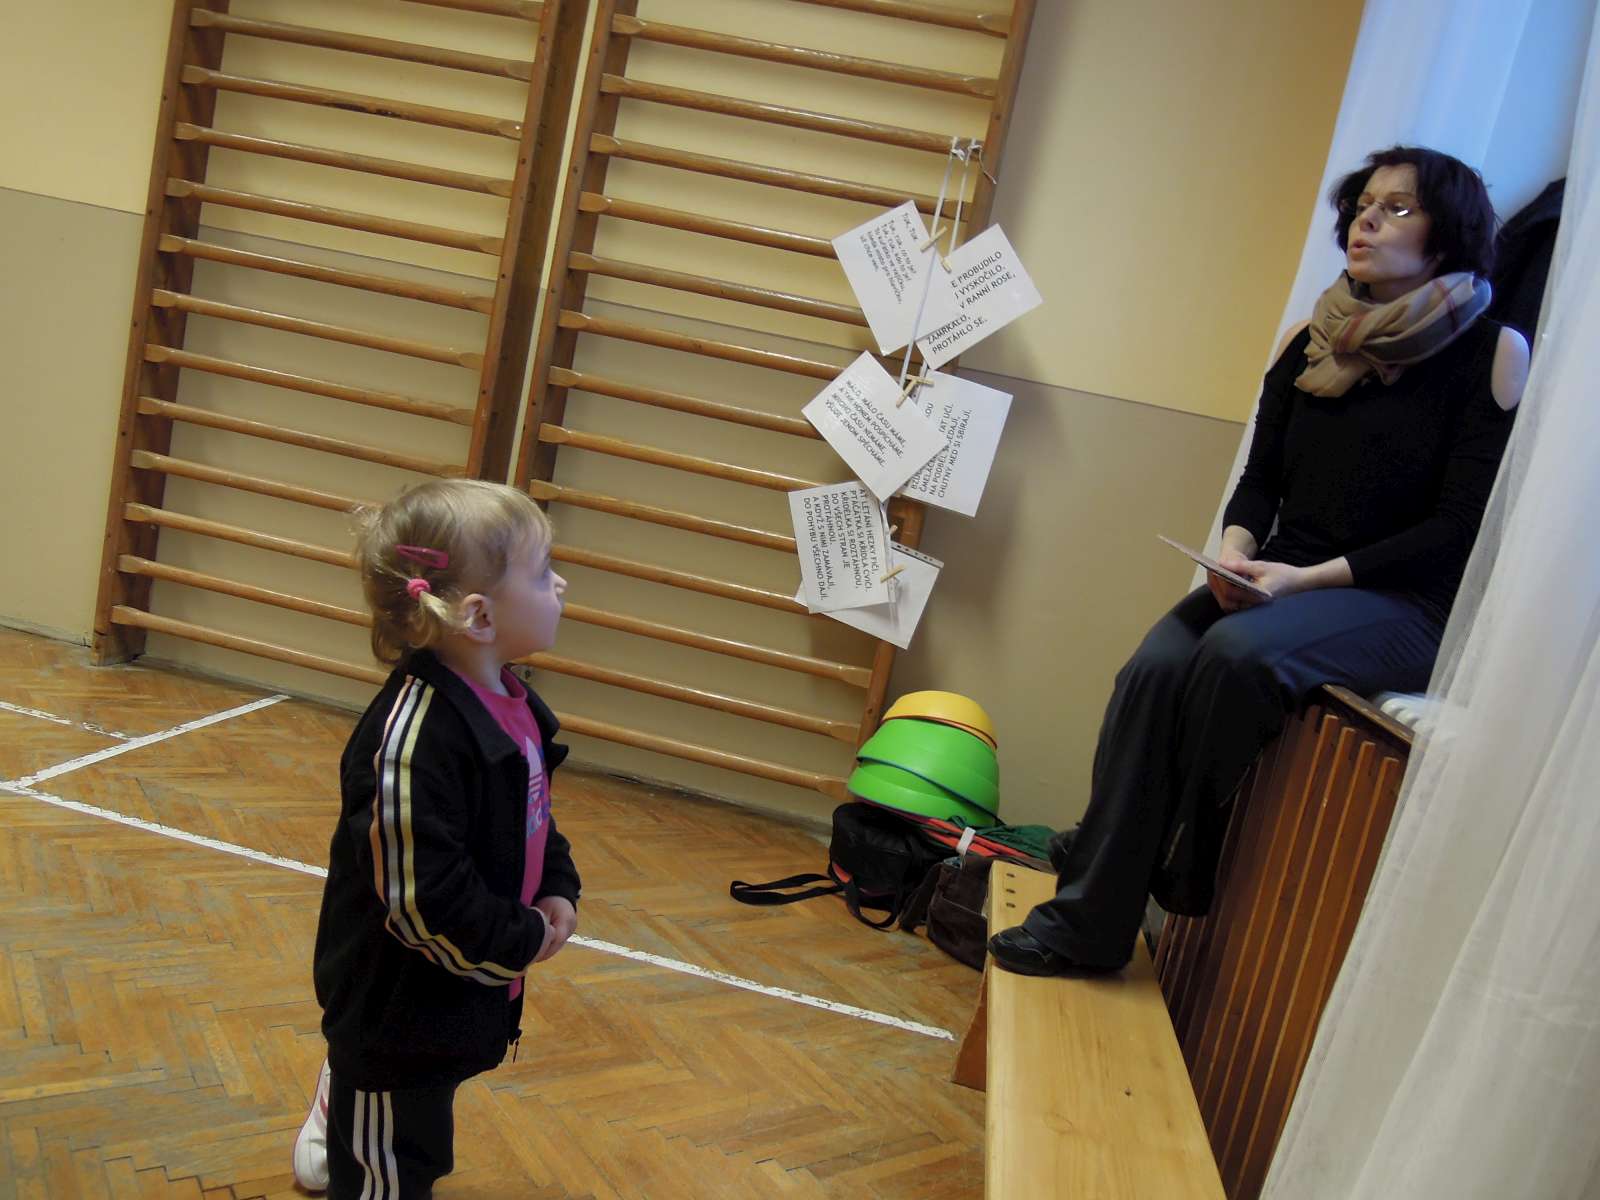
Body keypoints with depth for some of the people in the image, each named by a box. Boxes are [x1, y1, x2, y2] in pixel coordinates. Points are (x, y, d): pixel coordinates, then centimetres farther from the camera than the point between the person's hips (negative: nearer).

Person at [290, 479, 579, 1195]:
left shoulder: (510, 704, -2)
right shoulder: (416, 735, -33)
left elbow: (532, 820, 14)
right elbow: (422, 893, -31)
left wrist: (557, 891, -1)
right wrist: (520, 942, -19)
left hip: (463, 995, 9)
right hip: (398, 1003, -9)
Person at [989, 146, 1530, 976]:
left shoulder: (1492, 354, -4)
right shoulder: (1313, 341, 10)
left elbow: (1460, 527, -9)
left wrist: (1311, 576, -17)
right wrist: (1236, 548, -9)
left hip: (1404, 604, -4)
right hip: (1282, 584, 5)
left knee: (1238, 651, -33)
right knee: (1155, 667, -24)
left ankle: (1185, 872, -10)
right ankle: (1086, 920, -18)